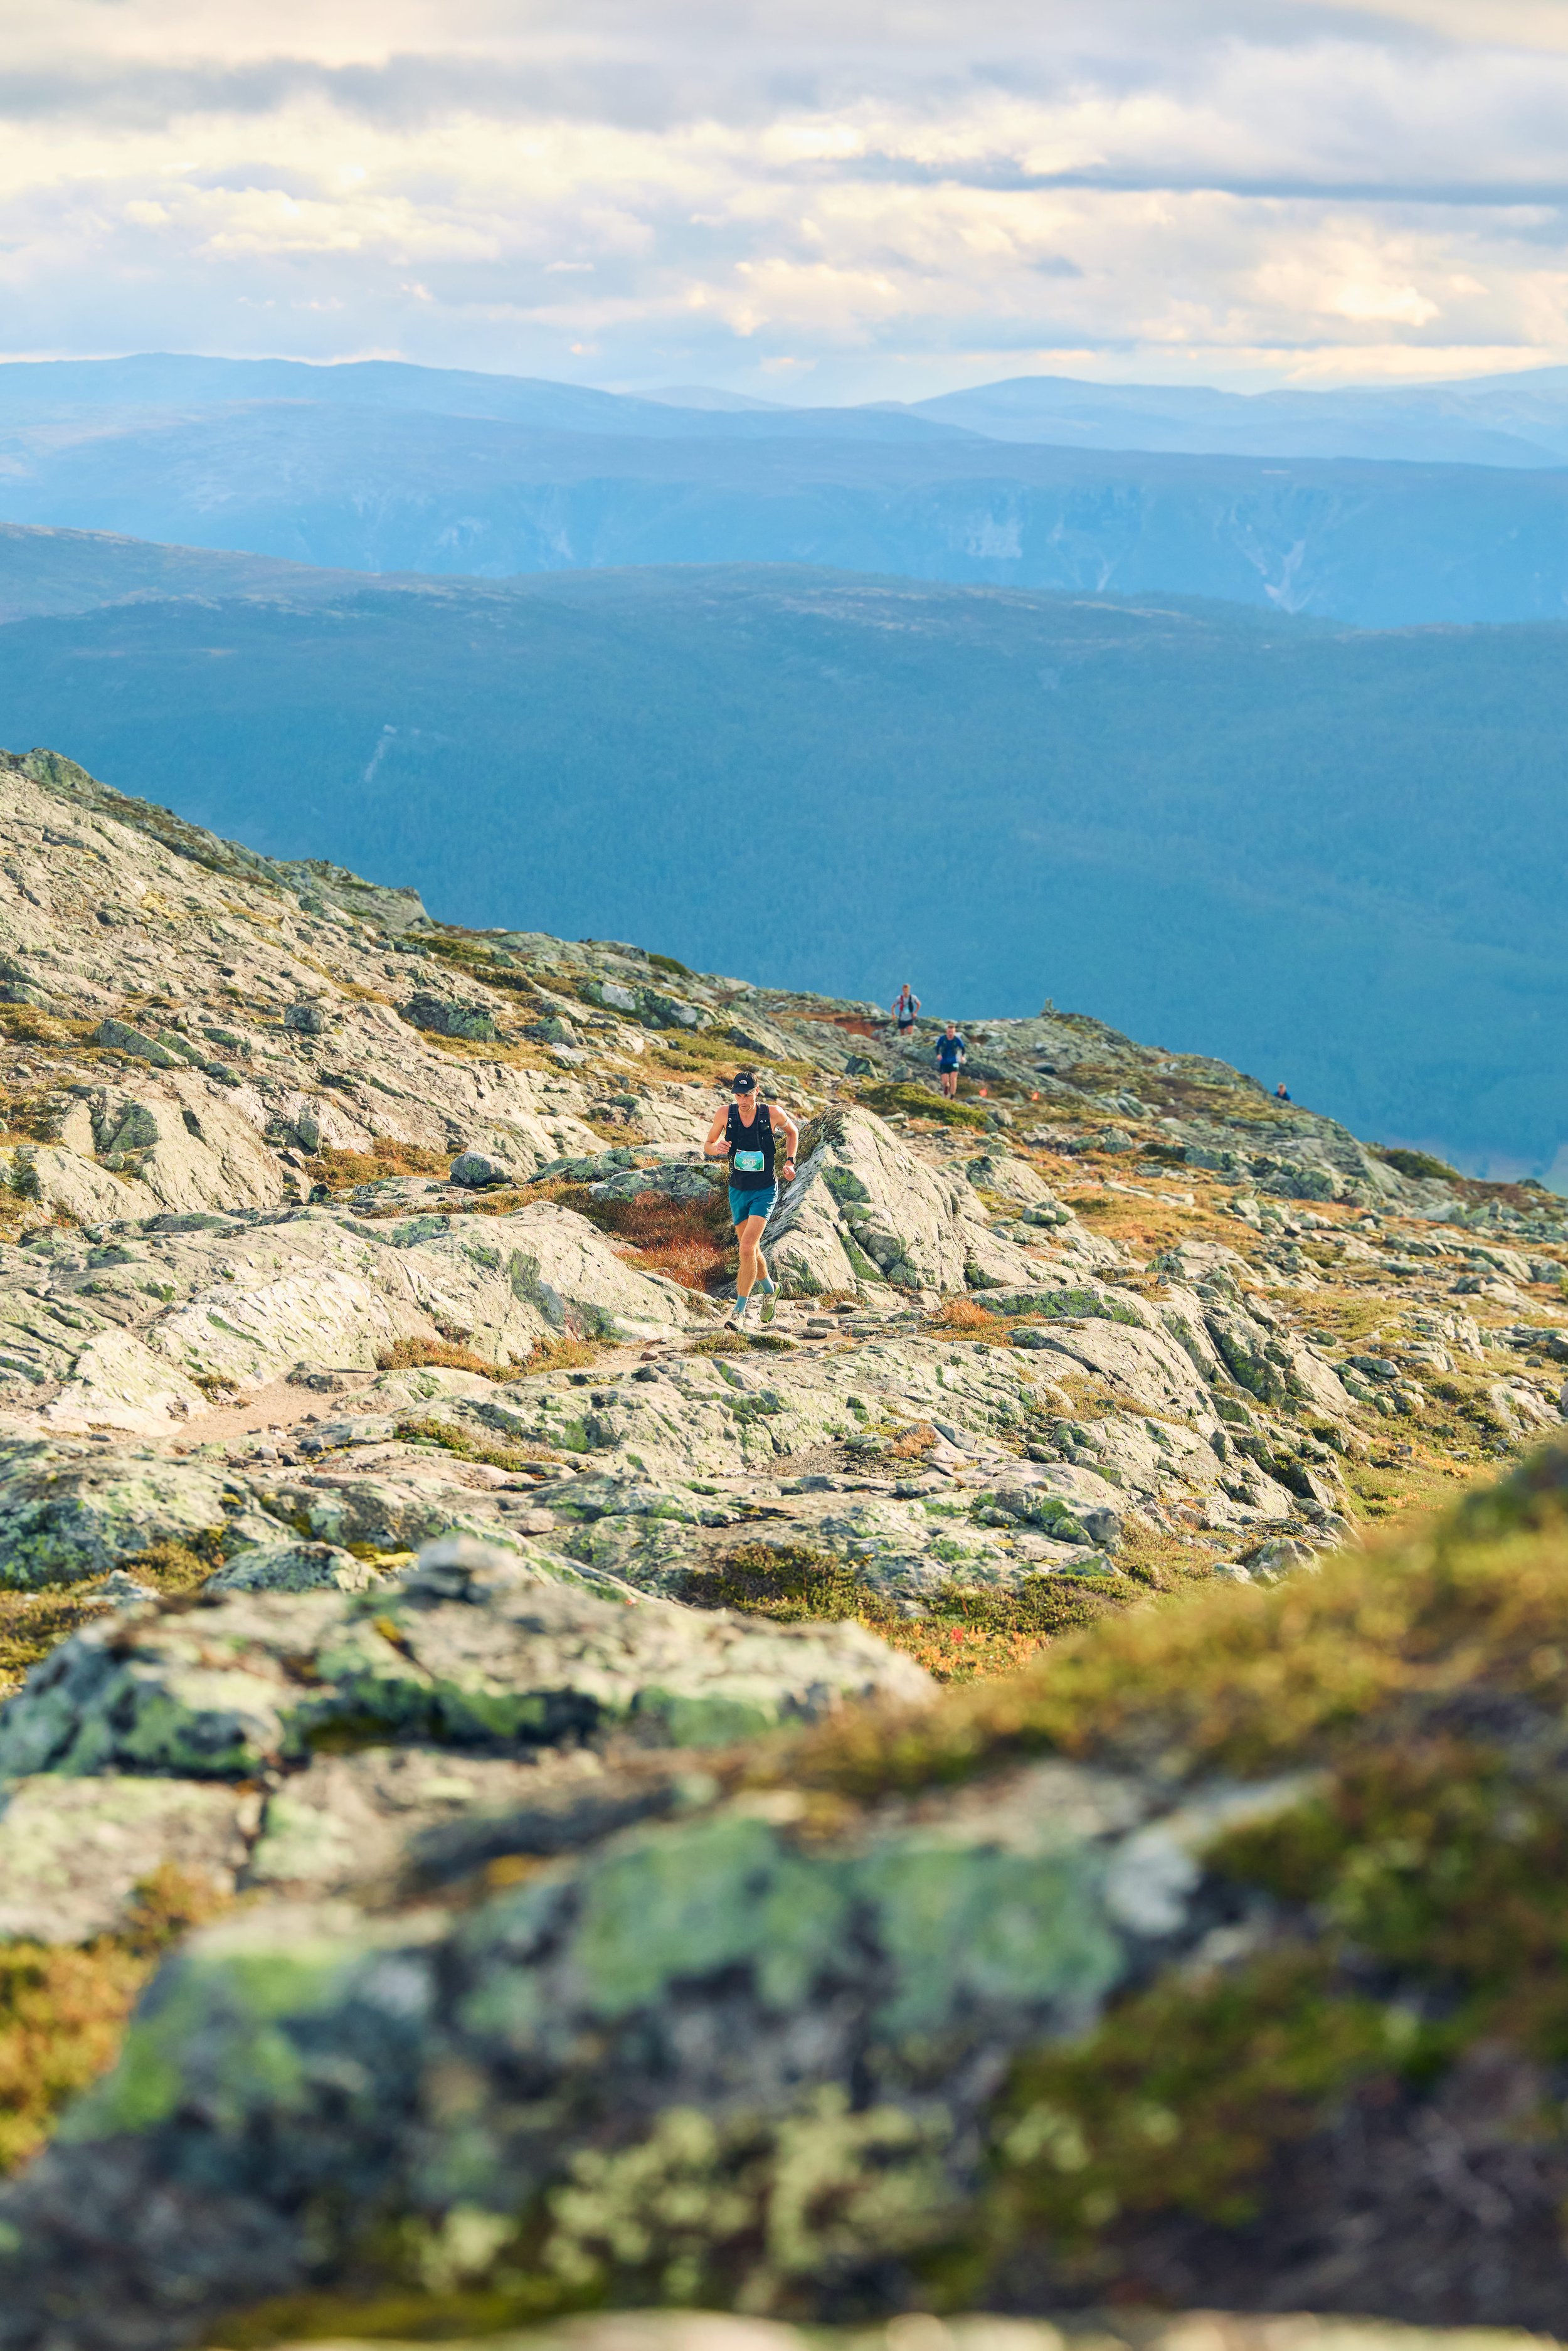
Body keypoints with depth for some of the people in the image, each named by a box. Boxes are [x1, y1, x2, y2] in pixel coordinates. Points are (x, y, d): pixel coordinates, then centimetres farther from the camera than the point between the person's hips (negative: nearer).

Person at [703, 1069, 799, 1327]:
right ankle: (769, 1288, 46)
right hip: (738, 1190, 4)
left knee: (747, 1247, -17)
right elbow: (707, 1148, 2)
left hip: (765, 1191, -4)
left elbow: (792, 1132, 9)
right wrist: (717, 1148, -21)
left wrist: (789, 1161, -3)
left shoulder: (773, 1113, -14)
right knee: (751, 1249, 17)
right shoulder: (725, 1114, -10)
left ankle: (740, 1312, -13)